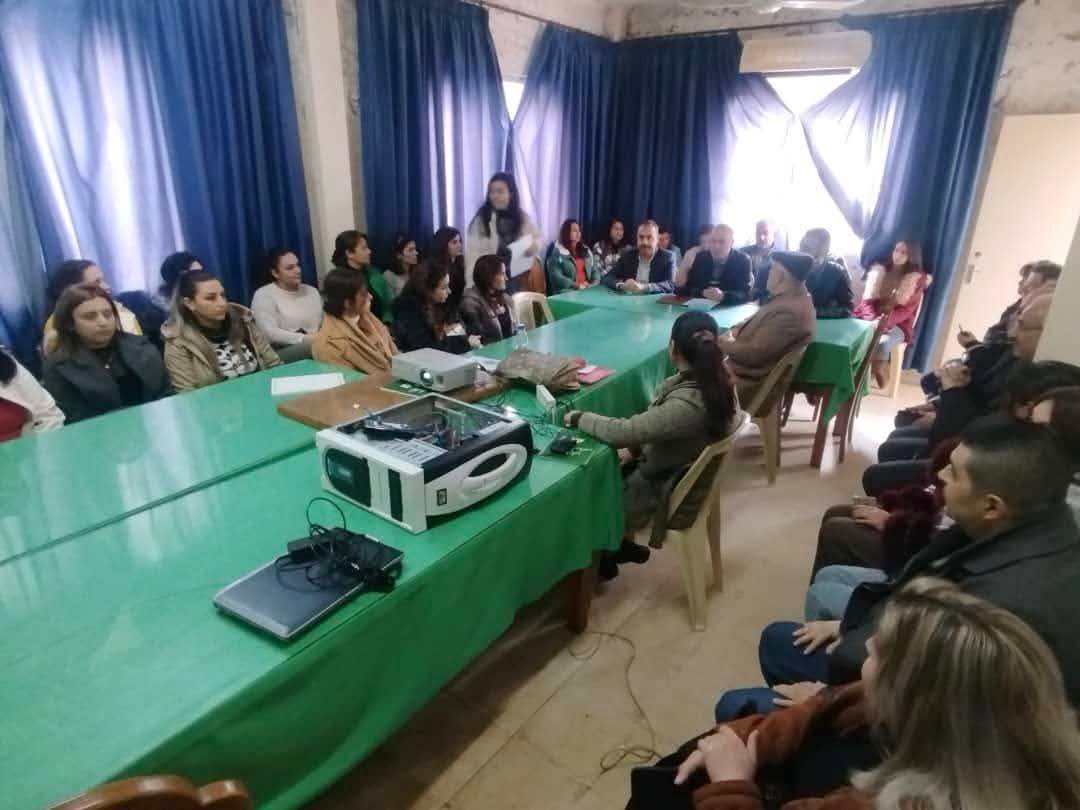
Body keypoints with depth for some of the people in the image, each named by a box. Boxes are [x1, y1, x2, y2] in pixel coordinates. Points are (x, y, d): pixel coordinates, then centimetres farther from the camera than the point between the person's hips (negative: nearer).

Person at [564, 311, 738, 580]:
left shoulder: (689, 404, -38)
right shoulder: (714, 381, -10)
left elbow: (623, 432, -35)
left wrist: (578, 417, -20)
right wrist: (635, 449, 0)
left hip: (667, 496, -7)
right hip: (681, 477, 8)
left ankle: (605, 557, 36)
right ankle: (619, 544, 30)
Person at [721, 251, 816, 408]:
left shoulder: (790, 312, -26)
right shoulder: (793, 296, 6)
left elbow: (754, 353, -26)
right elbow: (754, 321, 19)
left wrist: (725, 343, -10)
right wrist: (734, 332, 0)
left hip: (748, 383, -10)